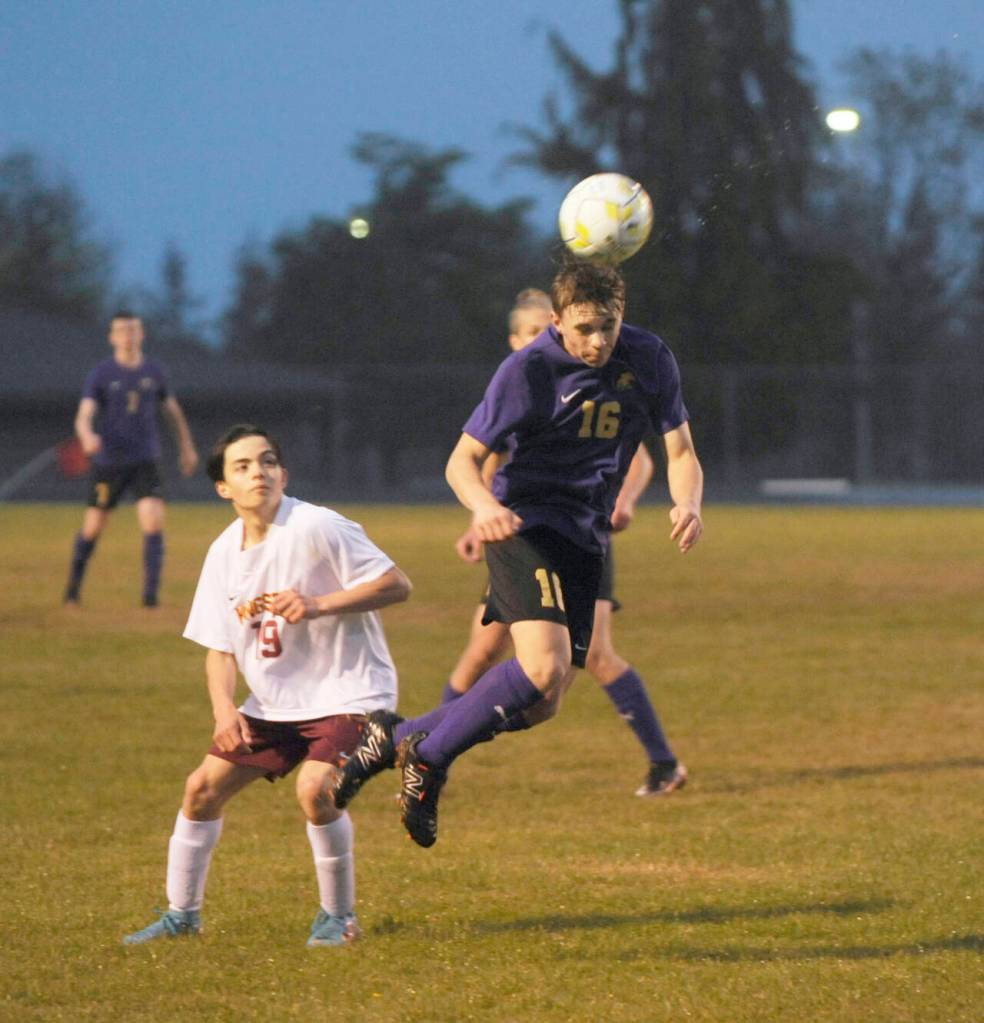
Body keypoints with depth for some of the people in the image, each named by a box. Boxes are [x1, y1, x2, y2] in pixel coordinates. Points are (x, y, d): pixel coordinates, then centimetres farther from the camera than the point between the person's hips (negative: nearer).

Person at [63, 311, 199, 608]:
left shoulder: (154, 371, 3)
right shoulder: (100, 375, -6)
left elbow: (172, 409, 19)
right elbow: (83, 417, -17)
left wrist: (187, 447, 25)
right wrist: (87, 437, -40)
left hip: (145, 461, 1)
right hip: (108, 461, -1)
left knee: (154, 522, -17)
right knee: (93, 528, 9)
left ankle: (151, 593, -13)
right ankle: (74, 586, 31)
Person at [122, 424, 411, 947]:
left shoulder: (315, 528, -17)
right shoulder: (225, 552, 2)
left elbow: (396, 584, -19)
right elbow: (219, 646, 8)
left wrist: (318, 605, -28)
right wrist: (224, 709, -10)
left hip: (347, 688, -7)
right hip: (274, 701, 7)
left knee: (314, 789, -27)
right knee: (203, 786, 4)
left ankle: (339, 916, -7)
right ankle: (182, 914, 21)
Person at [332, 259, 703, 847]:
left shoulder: (649, 360, 0)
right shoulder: (529, 369, -12)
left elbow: (680, 452, 4)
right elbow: (464, 458, -8)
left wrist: (688, 504, -19)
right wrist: (484, 507, -31)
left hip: (586, 545, 6)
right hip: (527, 528, -6)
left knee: (541, 705, 4)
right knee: (543, 669, -27)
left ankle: (397, 738, 22)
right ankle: (429, 759, -8)